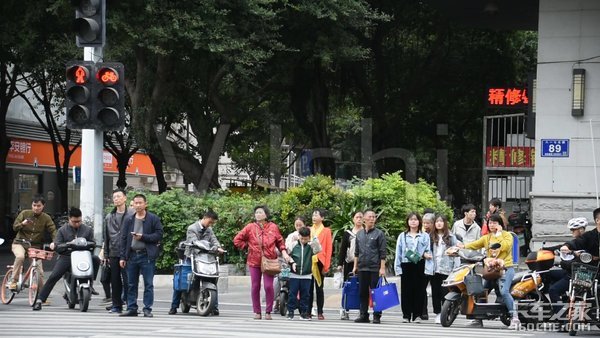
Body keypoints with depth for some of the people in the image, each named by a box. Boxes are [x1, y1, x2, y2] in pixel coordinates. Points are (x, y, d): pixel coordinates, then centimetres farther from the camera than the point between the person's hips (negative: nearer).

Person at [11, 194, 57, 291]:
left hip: (36, 246, 1)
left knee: (39, 271, -7)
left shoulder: (46, 218, -3)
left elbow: (53, 231, -10)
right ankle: (14, 281, -22)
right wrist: (22, 224, -25)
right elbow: (15, 227, -2)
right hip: (20, 243, -1)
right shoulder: (24, 213, -4)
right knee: (20, 256, -34)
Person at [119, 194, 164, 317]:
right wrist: (122, 256, 5)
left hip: (147, 255, -4)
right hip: (132, 255, 4)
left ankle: (147, 309, 2)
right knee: (131, 284, 8)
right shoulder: (129, 220, 11)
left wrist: (143, 237, -14)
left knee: (148, 284, -2)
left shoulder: (153, 219, 0)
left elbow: (159, 235, -6)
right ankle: (131, 308, 14)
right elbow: (123, 238, 11)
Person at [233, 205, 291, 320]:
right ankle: (257, 312, 12)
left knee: (269, 286, -8)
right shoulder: (250, 227, 4)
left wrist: (284, 252, -1)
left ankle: (268, 312, 2)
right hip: (254, 262, 1)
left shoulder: (273, 227, 5)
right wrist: (247, 246, 3)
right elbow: (237, 240, 9)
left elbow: (280, 241, 13)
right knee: (255, 287, 3)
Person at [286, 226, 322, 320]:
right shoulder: (294, 245, 0)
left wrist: (315, 240, -23)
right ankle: (290, 311, 7)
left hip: (306, 275, 1)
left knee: (305, 294, 6)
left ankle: (304, 312, 13)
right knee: (292, 293, 1)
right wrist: (292, 263, -10)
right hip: (294, 274, -1)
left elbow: (318, 249, -13)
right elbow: (288, 255, 6)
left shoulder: (310, 246, 2)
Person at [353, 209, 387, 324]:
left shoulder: (379, 234, -2)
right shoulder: (359, 234, 12)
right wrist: (355, 266, 13)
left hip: (375, 268, -5)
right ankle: (364, 315, 13)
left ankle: (377, 316, 1)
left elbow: (383, 253, -4)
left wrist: (382, 268, -10)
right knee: (363, 293, 7)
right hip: (362, 268, 5)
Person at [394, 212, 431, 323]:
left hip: (419, 265, -1)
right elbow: (398, 253, 9)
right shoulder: (402, 236, 12)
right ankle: (406, 315, 6)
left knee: (419, 290, -1)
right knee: (406, 291, 1)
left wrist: (426, 254, -15)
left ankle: (417, 315, 4)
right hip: (406, 265, 1)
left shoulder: (425, 236, 9)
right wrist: (398, 268, 0)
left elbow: (428, 251, 8)